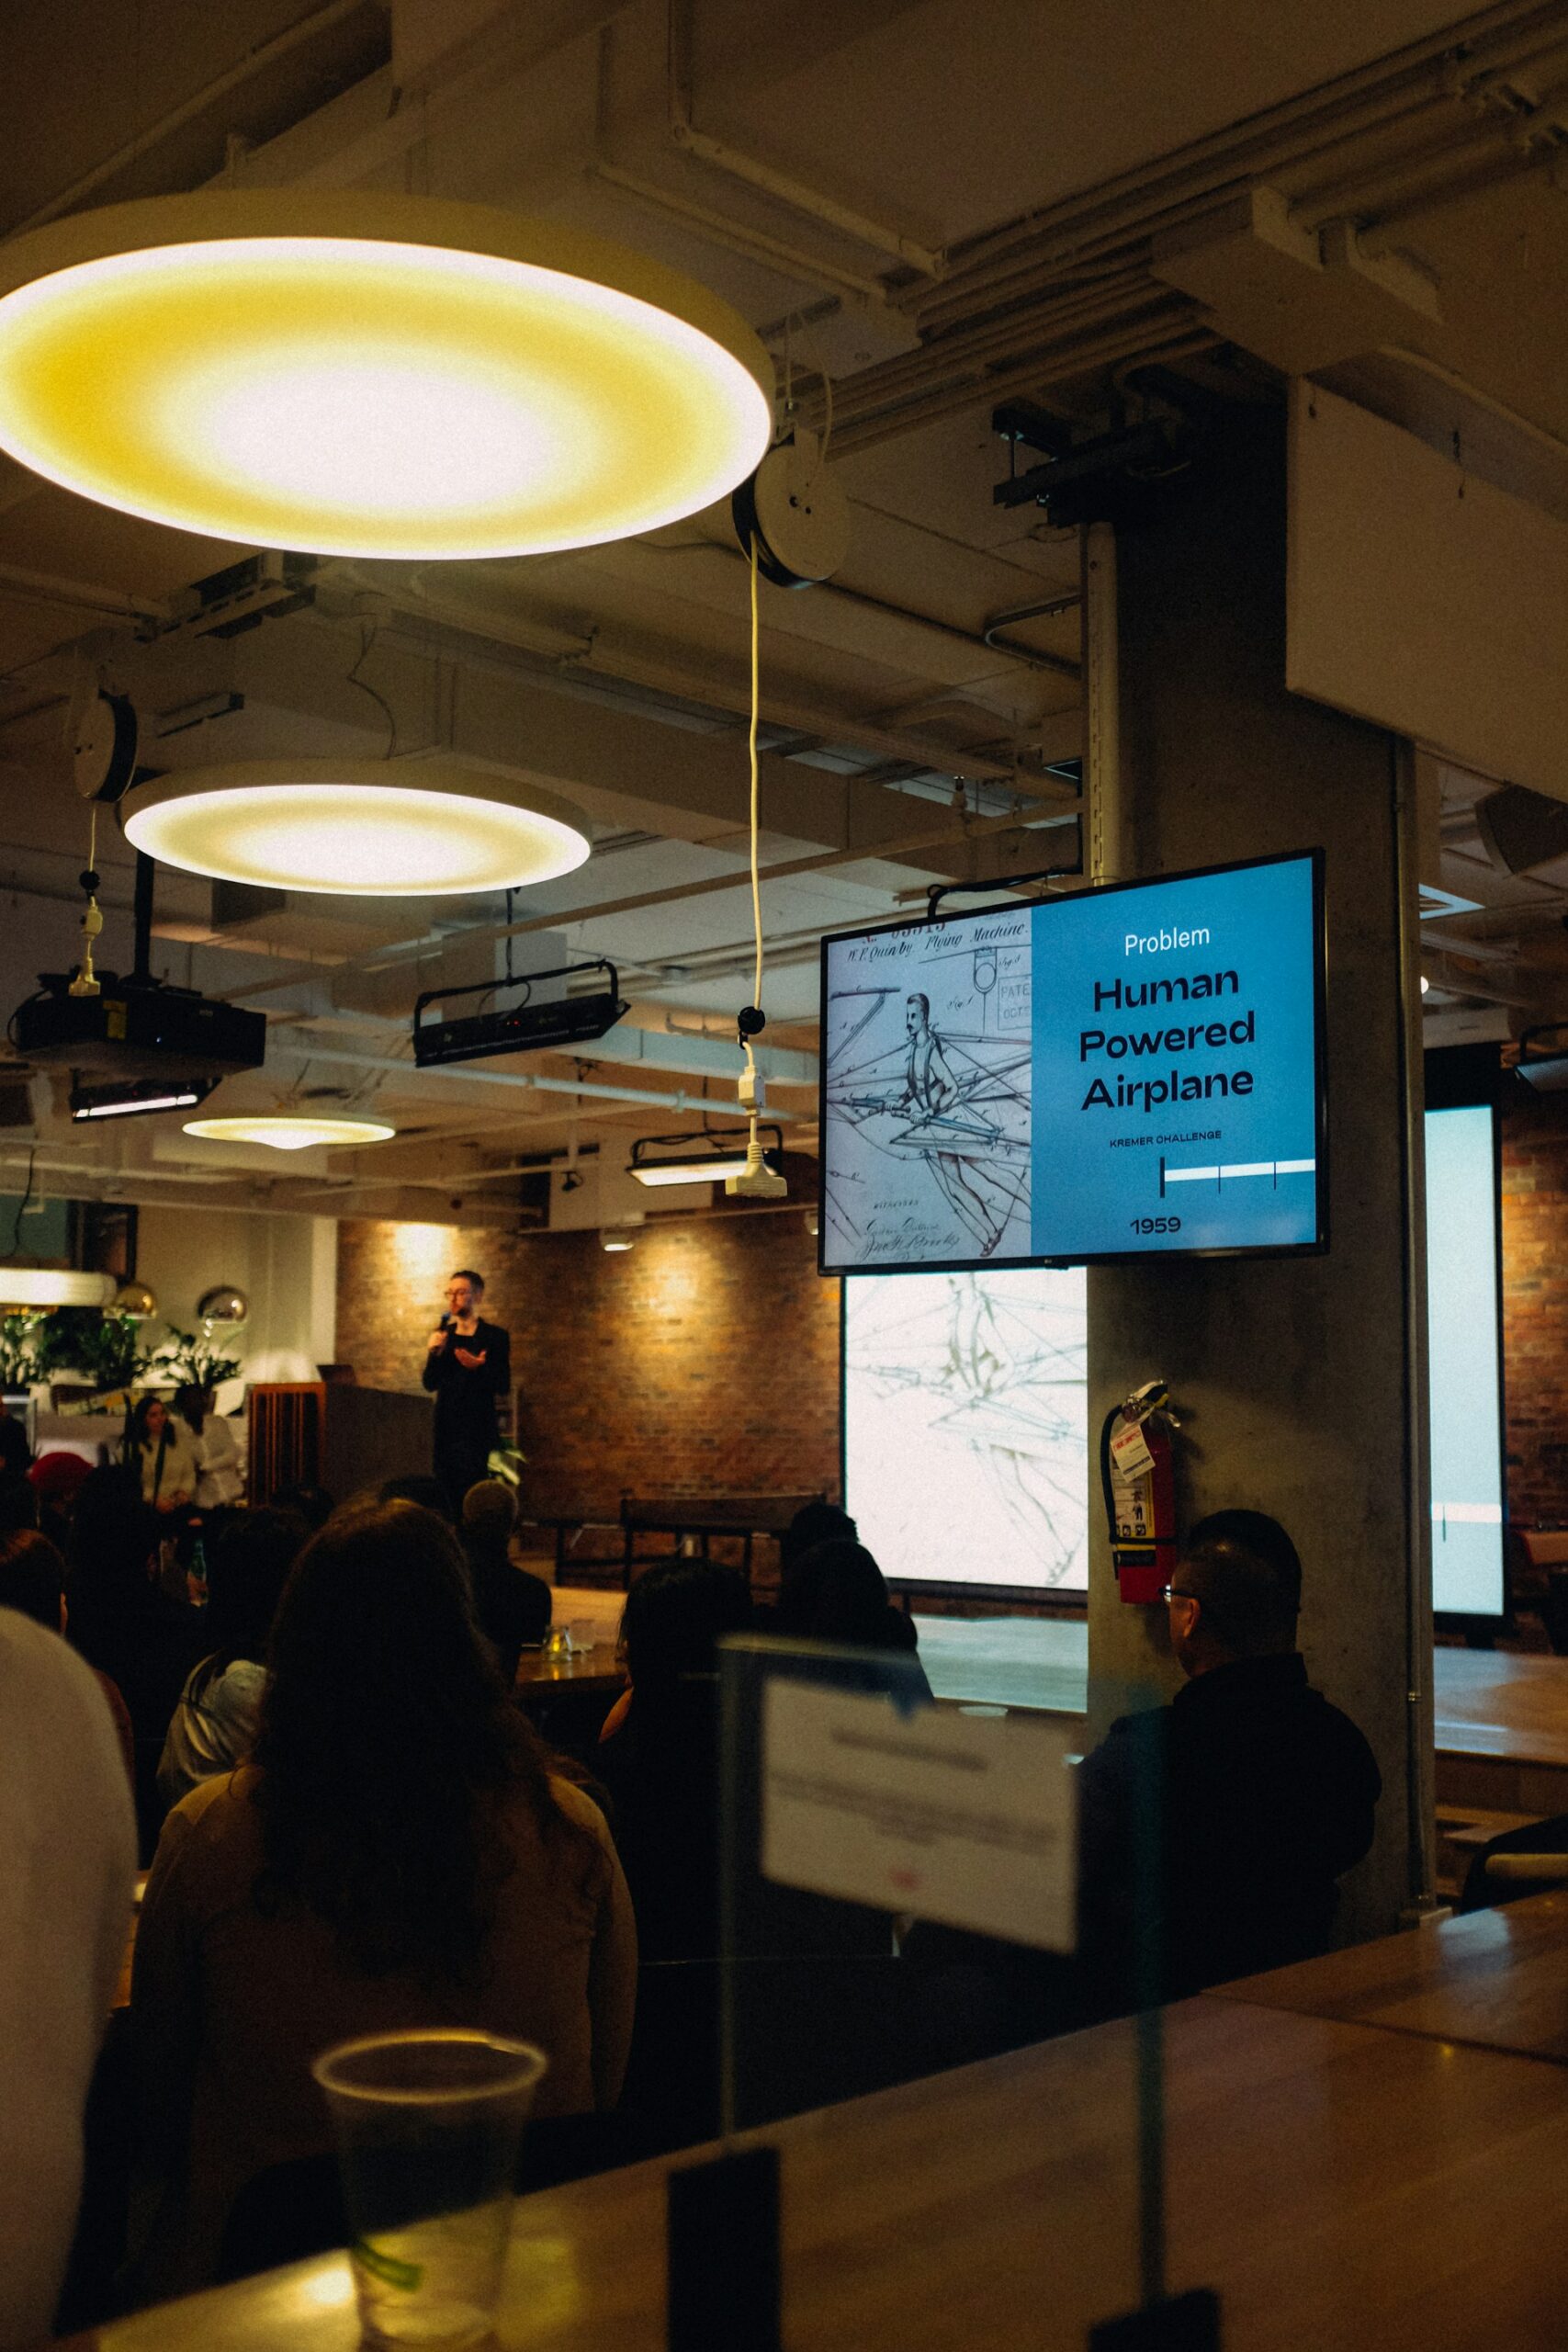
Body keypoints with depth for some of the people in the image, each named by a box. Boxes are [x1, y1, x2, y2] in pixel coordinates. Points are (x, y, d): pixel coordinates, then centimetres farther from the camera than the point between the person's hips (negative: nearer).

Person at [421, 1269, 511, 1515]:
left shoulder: (494, 1336, -2)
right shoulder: (444, 1333, 12)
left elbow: (503, 1386, -6)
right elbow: (430, 1383, 9)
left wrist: (479, 1367, -23)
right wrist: (433, 1353, -7)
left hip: (476, 1427, -5)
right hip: (445, 1426, 5)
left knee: (471, 1496, -14)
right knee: (446, 1494, 1)